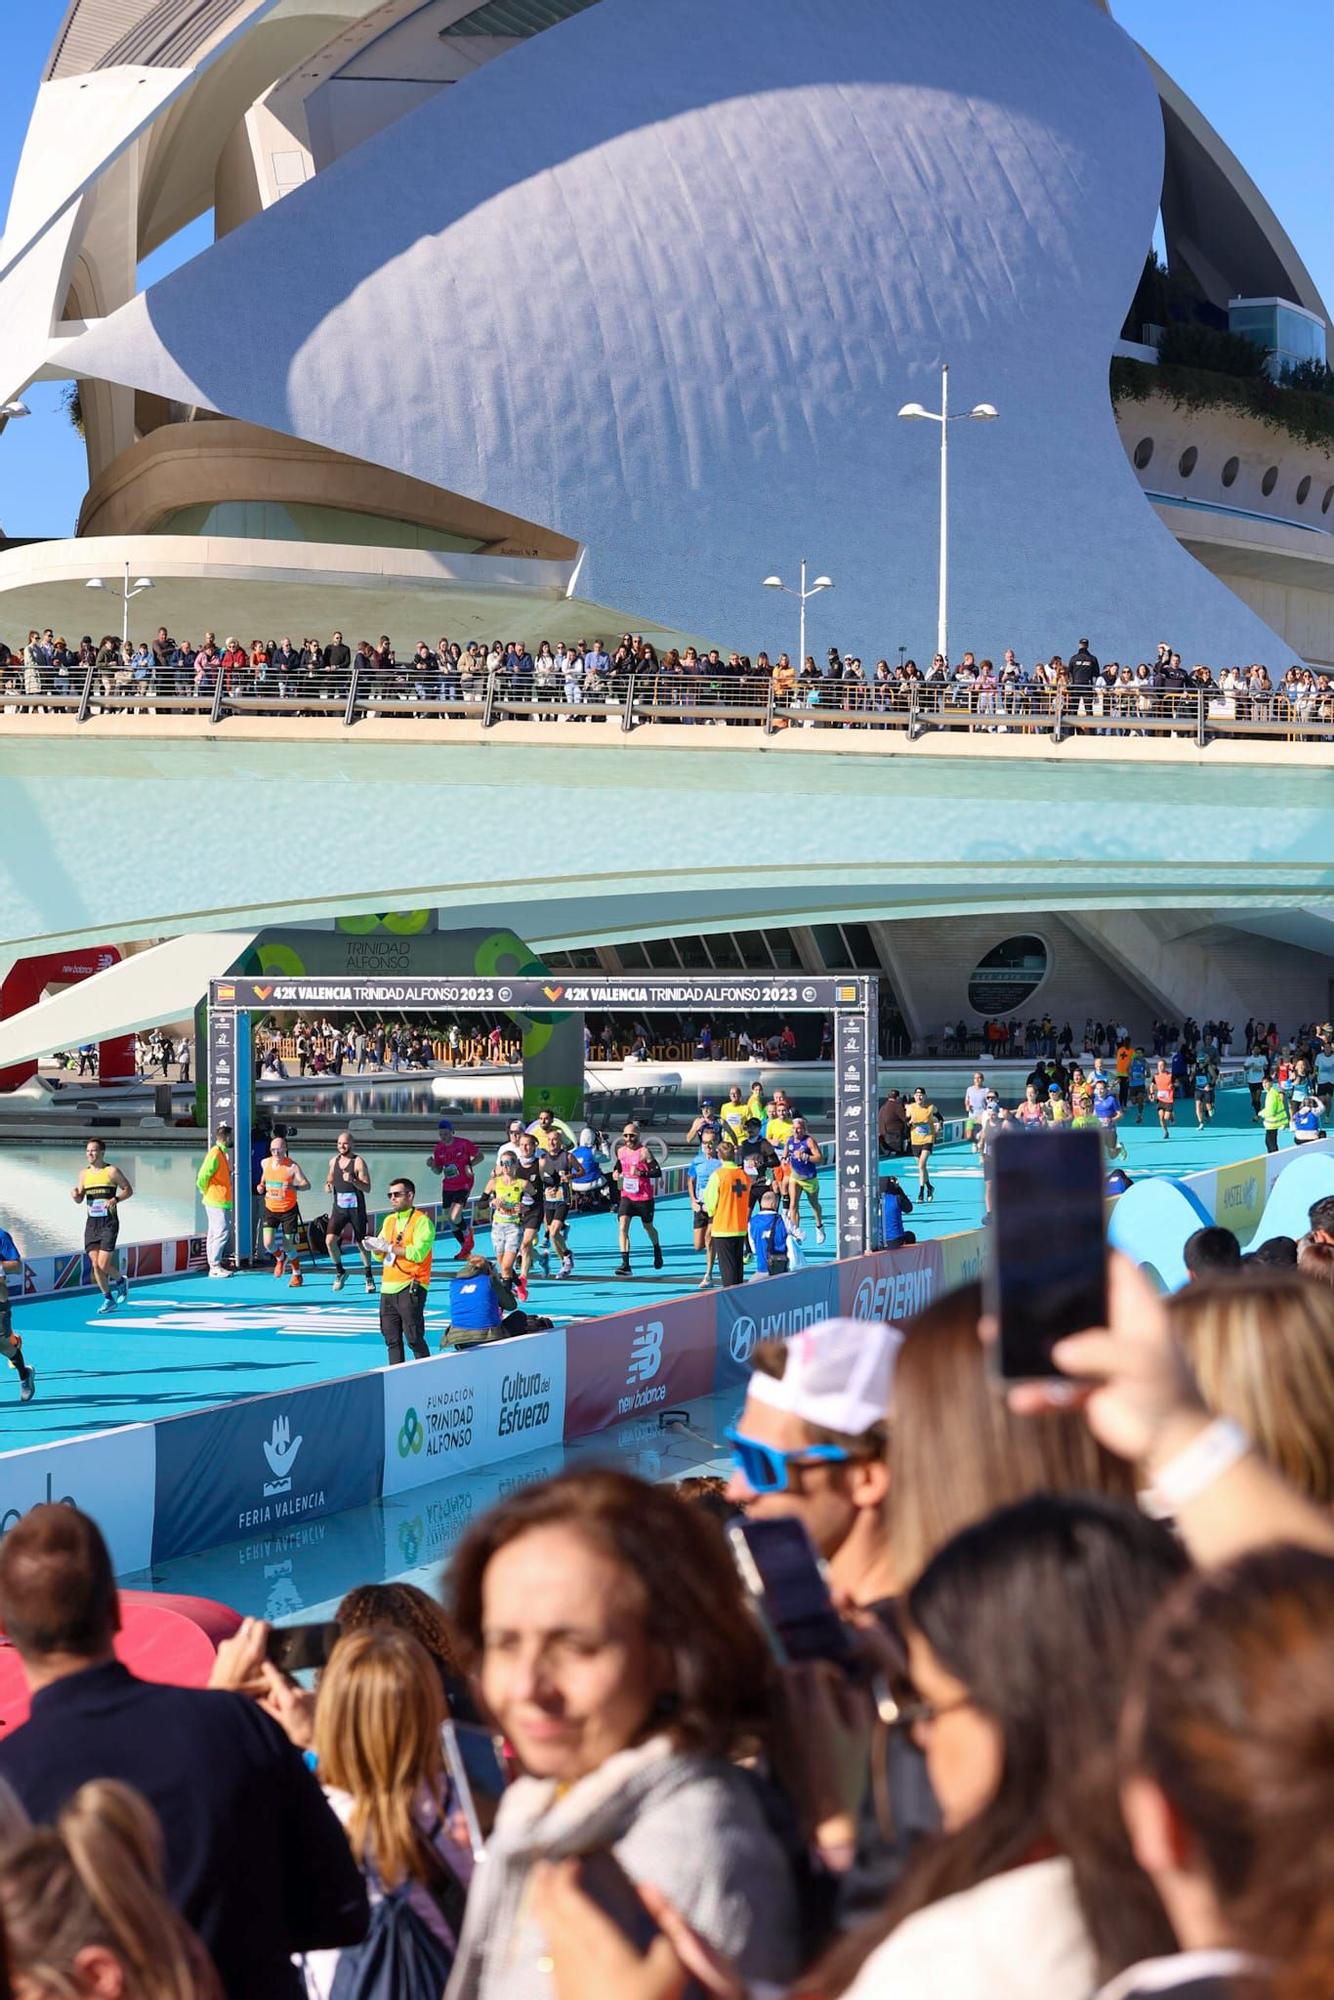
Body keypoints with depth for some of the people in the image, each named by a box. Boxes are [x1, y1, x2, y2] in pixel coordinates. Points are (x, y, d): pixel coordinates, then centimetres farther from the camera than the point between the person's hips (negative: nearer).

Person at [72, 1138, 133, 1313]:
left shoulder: (112, 1171, -5)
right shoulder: (84, 1174, 10)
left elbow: (128, 1190, -1)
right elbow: (80, 1199, 12)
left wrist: (116, 1199, -19)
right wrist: (75, 1194, -11)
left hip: (109, 1222, -5)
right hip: (91, 1223, 5)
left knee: (103, 1264, -11)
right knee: (95, 1264, 1)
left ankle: (121, 1280, 20)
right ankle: (108, 1299, 14)